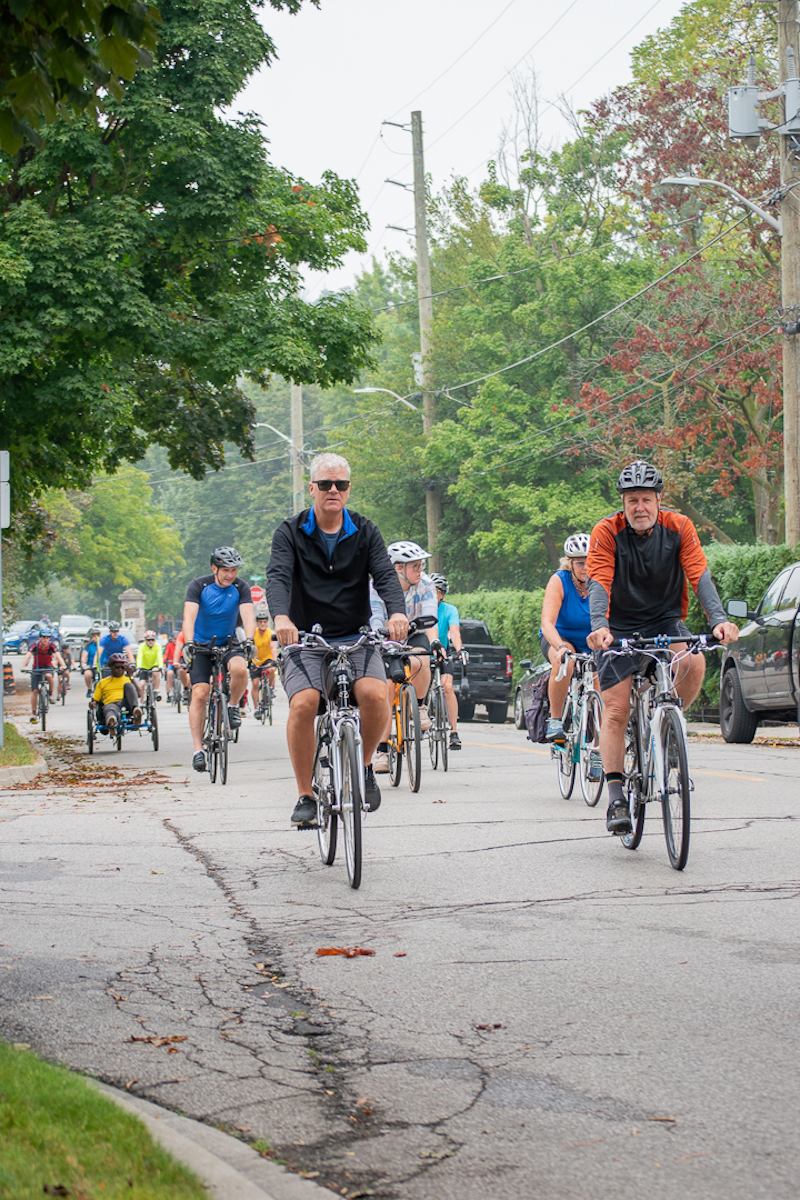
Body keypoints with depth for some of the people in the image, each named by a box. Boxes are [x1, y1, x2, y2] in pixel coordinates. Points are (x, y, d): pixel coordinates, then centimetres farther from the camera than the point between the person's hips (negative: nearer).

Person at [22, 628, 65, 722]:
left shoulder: (52, 645, -19)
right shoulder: (35, 645, -20)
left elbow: (58, 656, -30)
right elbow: (27, 656, -31)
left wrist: (62, 666, -50)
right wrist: (23, 667, -49)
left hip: (48, 666, -1)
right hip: (36, 668, 1)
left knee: (49, 676, -36)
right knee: (34, 691, -6)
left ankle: (52, 694, -10)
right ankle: (33, 713, 5)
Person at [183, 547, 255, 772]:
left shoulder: (241, 588, -9)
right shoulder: (199, 585, -14)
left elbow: (247, 615, -22)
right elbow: (189, 616, -25)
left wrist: (248, 639, -42)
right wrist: (188, 642, -43)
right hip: (201, 645, -1)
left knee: (239, 669, -32)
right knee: (199, 694, -14)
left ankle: (233, 705, -2)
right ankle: (198, 749, -9)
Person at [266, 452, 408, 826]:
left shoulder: (364, 532, 5)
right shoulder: (291, 532, 0)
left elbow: (385, 574, -8)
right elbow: (278, 576, -15)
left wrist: (397, 611, -31)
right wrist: (281, 616, -37)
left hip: (356, 638, 1)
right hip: (305, 639, -1)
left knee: (375, 695, -26)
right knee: (303, 705, -25)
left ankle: (363, 765, 3)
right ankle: (305, 796, -10)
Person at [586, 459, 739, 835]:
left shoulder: (678, 528, -10)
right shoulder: (607, 532, -15)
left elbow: (700, 576, -18)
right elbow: (599, 584, -24)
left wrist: (719, 619, -35)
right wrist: (599, 627, -42)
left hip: (666, 620, 1)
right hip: (620, 627, -1)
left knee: (694, 663, -30)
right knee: (615, 712, -10)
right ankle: (616, 798, -6)